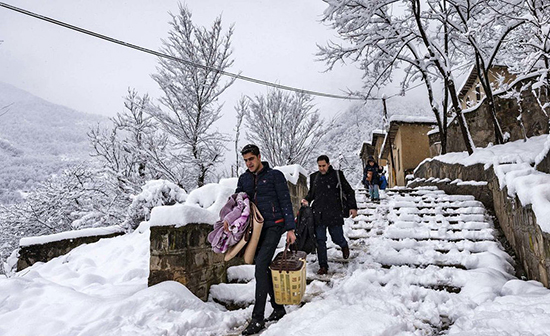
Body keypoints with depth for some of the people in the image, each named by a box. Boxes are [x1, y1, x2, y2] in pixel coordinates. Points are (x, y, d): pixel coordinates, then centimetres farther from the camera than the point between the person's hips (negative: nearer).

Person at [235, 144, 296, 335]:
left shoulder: (274, 175, -4)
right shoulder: (243, 179, 11)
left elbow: (286, 203, -5)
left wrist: (290, 228, -9)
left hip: (274, 226, -6)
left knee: (261, 266, -15)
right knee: (263, 269, 11)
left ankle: (258, 319, -6)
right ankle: (278, 308, 28)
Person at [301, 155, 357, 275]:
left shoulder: (337, 175, 1)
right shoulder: (314, 177, 10)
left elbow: (349, 191, 5)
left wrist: (352, 207, -3)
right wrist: (307, 200, 4)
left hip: (334, 214, -3)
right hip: (318, 214, 3)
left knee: (337, 238, 5)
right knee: (320, 241, 3)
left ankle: (344, 245, 43)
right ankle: (323, 266, 15)